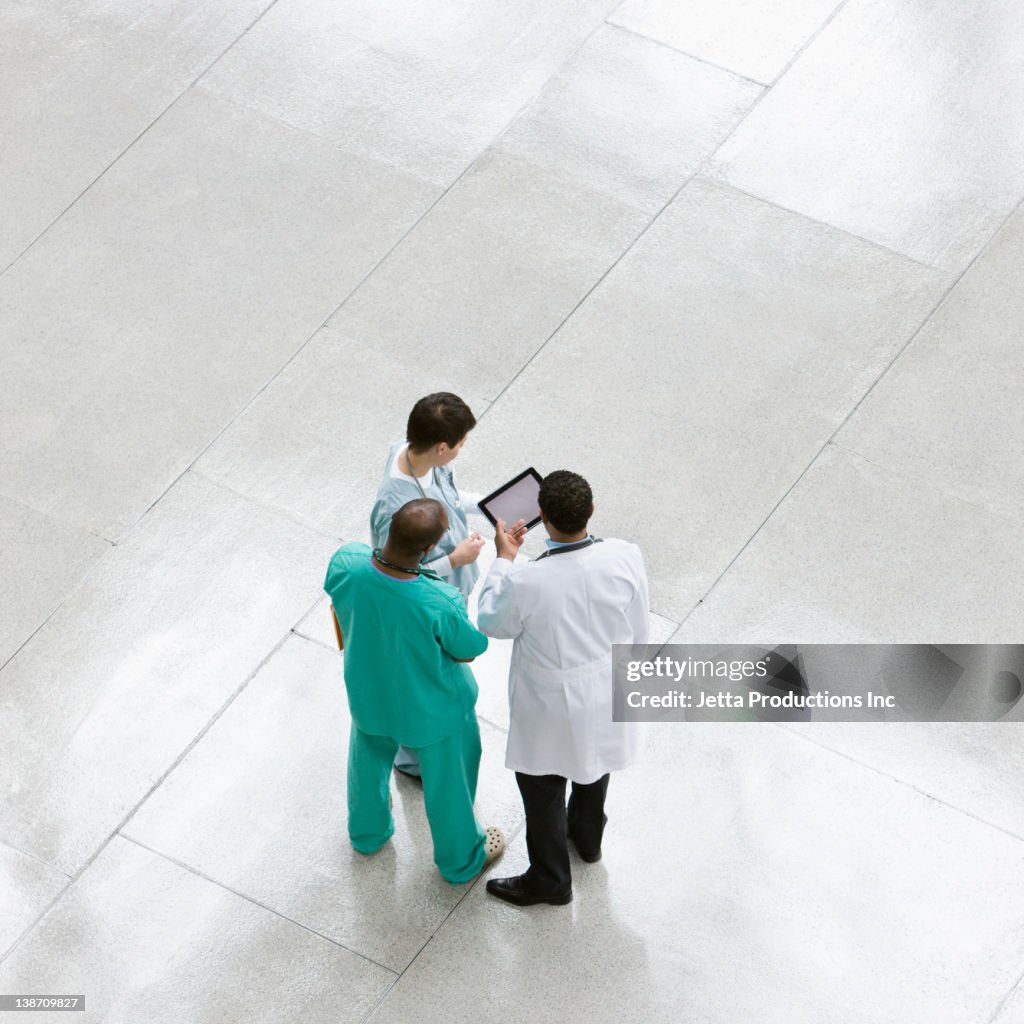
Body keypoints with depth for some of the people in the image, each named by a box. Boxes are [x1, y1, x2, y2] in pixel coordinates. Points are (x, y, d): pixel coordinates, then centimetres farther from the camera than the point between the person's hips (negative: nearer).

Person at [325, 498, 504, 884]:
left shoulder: (345, 563, -33)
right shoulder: (440, 605, -43)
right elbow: (471, 648, -21)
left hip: (369, 692, 4)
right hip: (431, 709, -4)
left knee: (369, 759, 35)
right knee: (446, 781, 26)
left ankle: (368, 831, 63)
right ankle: (461, 859, 53)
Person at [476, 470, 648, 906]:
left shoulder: (526, 581, -35)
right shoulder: (626, 557, -26)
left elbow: (492, 624, -12)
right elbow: (638, 631, -9)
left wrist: (504, 558, -2)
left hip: (552, 708, -4)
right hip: (607, 696, 4)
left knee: (542, 786, 22)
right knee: (593, 761, 33)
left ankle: (550, 879, 41)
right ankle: (587, 836, 59)